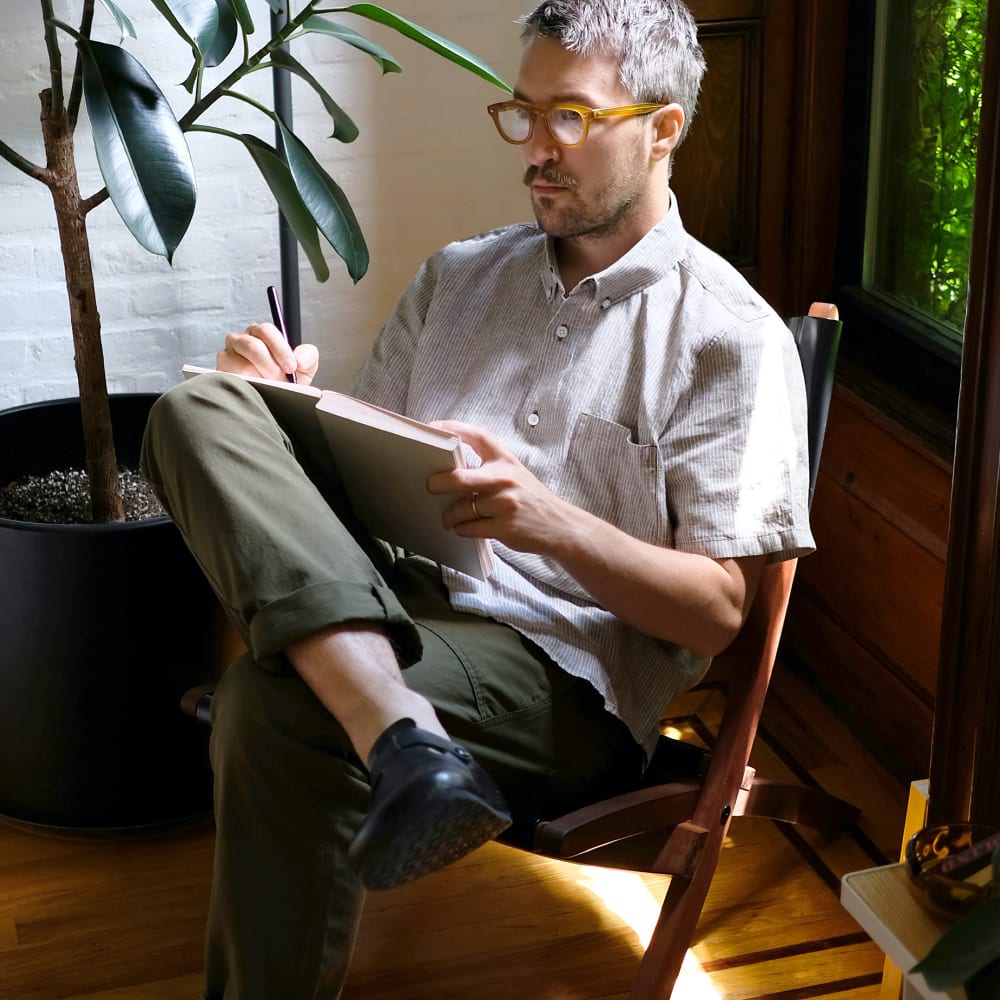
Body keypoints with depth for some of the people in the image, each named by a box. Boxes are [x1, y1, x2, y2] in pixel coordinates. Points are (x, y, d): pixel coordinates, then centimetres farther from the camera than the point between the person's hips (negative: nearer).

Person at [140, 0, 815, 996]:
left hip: (565, 672, -6)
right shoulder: (457, 276, 20)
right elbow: (361, 467, 20)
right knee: (200, 407, -18)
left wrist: (556, 523, -20)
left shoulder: (731, 336, 1)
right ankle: (401, 740, -38)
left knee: (276, 703, -33)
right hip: (394, 601, 6)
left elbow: (719, 609, -4)